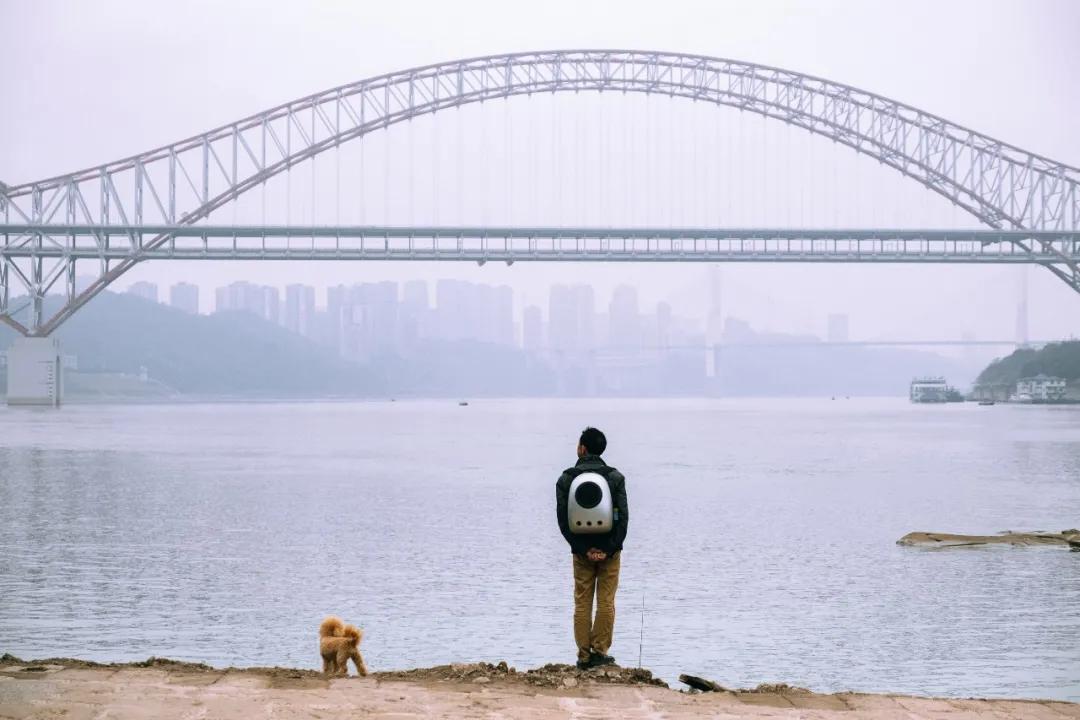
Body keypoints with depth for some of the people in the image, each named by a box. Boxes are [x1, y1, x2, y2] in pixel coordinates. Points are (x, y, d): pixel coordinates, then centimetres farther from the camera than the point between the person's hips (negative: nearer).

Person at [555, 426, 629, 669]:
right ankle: (600, 652, 3)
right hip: (609, 550, 0)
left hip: (581, 550, 0)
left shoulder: (566, 479, -2)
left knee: (582, 603, 6)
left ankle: (584, 655, 5)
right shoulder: (615, 477, -2)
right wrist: (609, 549, -9)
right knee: (606, 602, 5)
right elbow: (623, 516, -8)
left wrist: (583, 548, -7)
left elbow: (563, 519, -7)